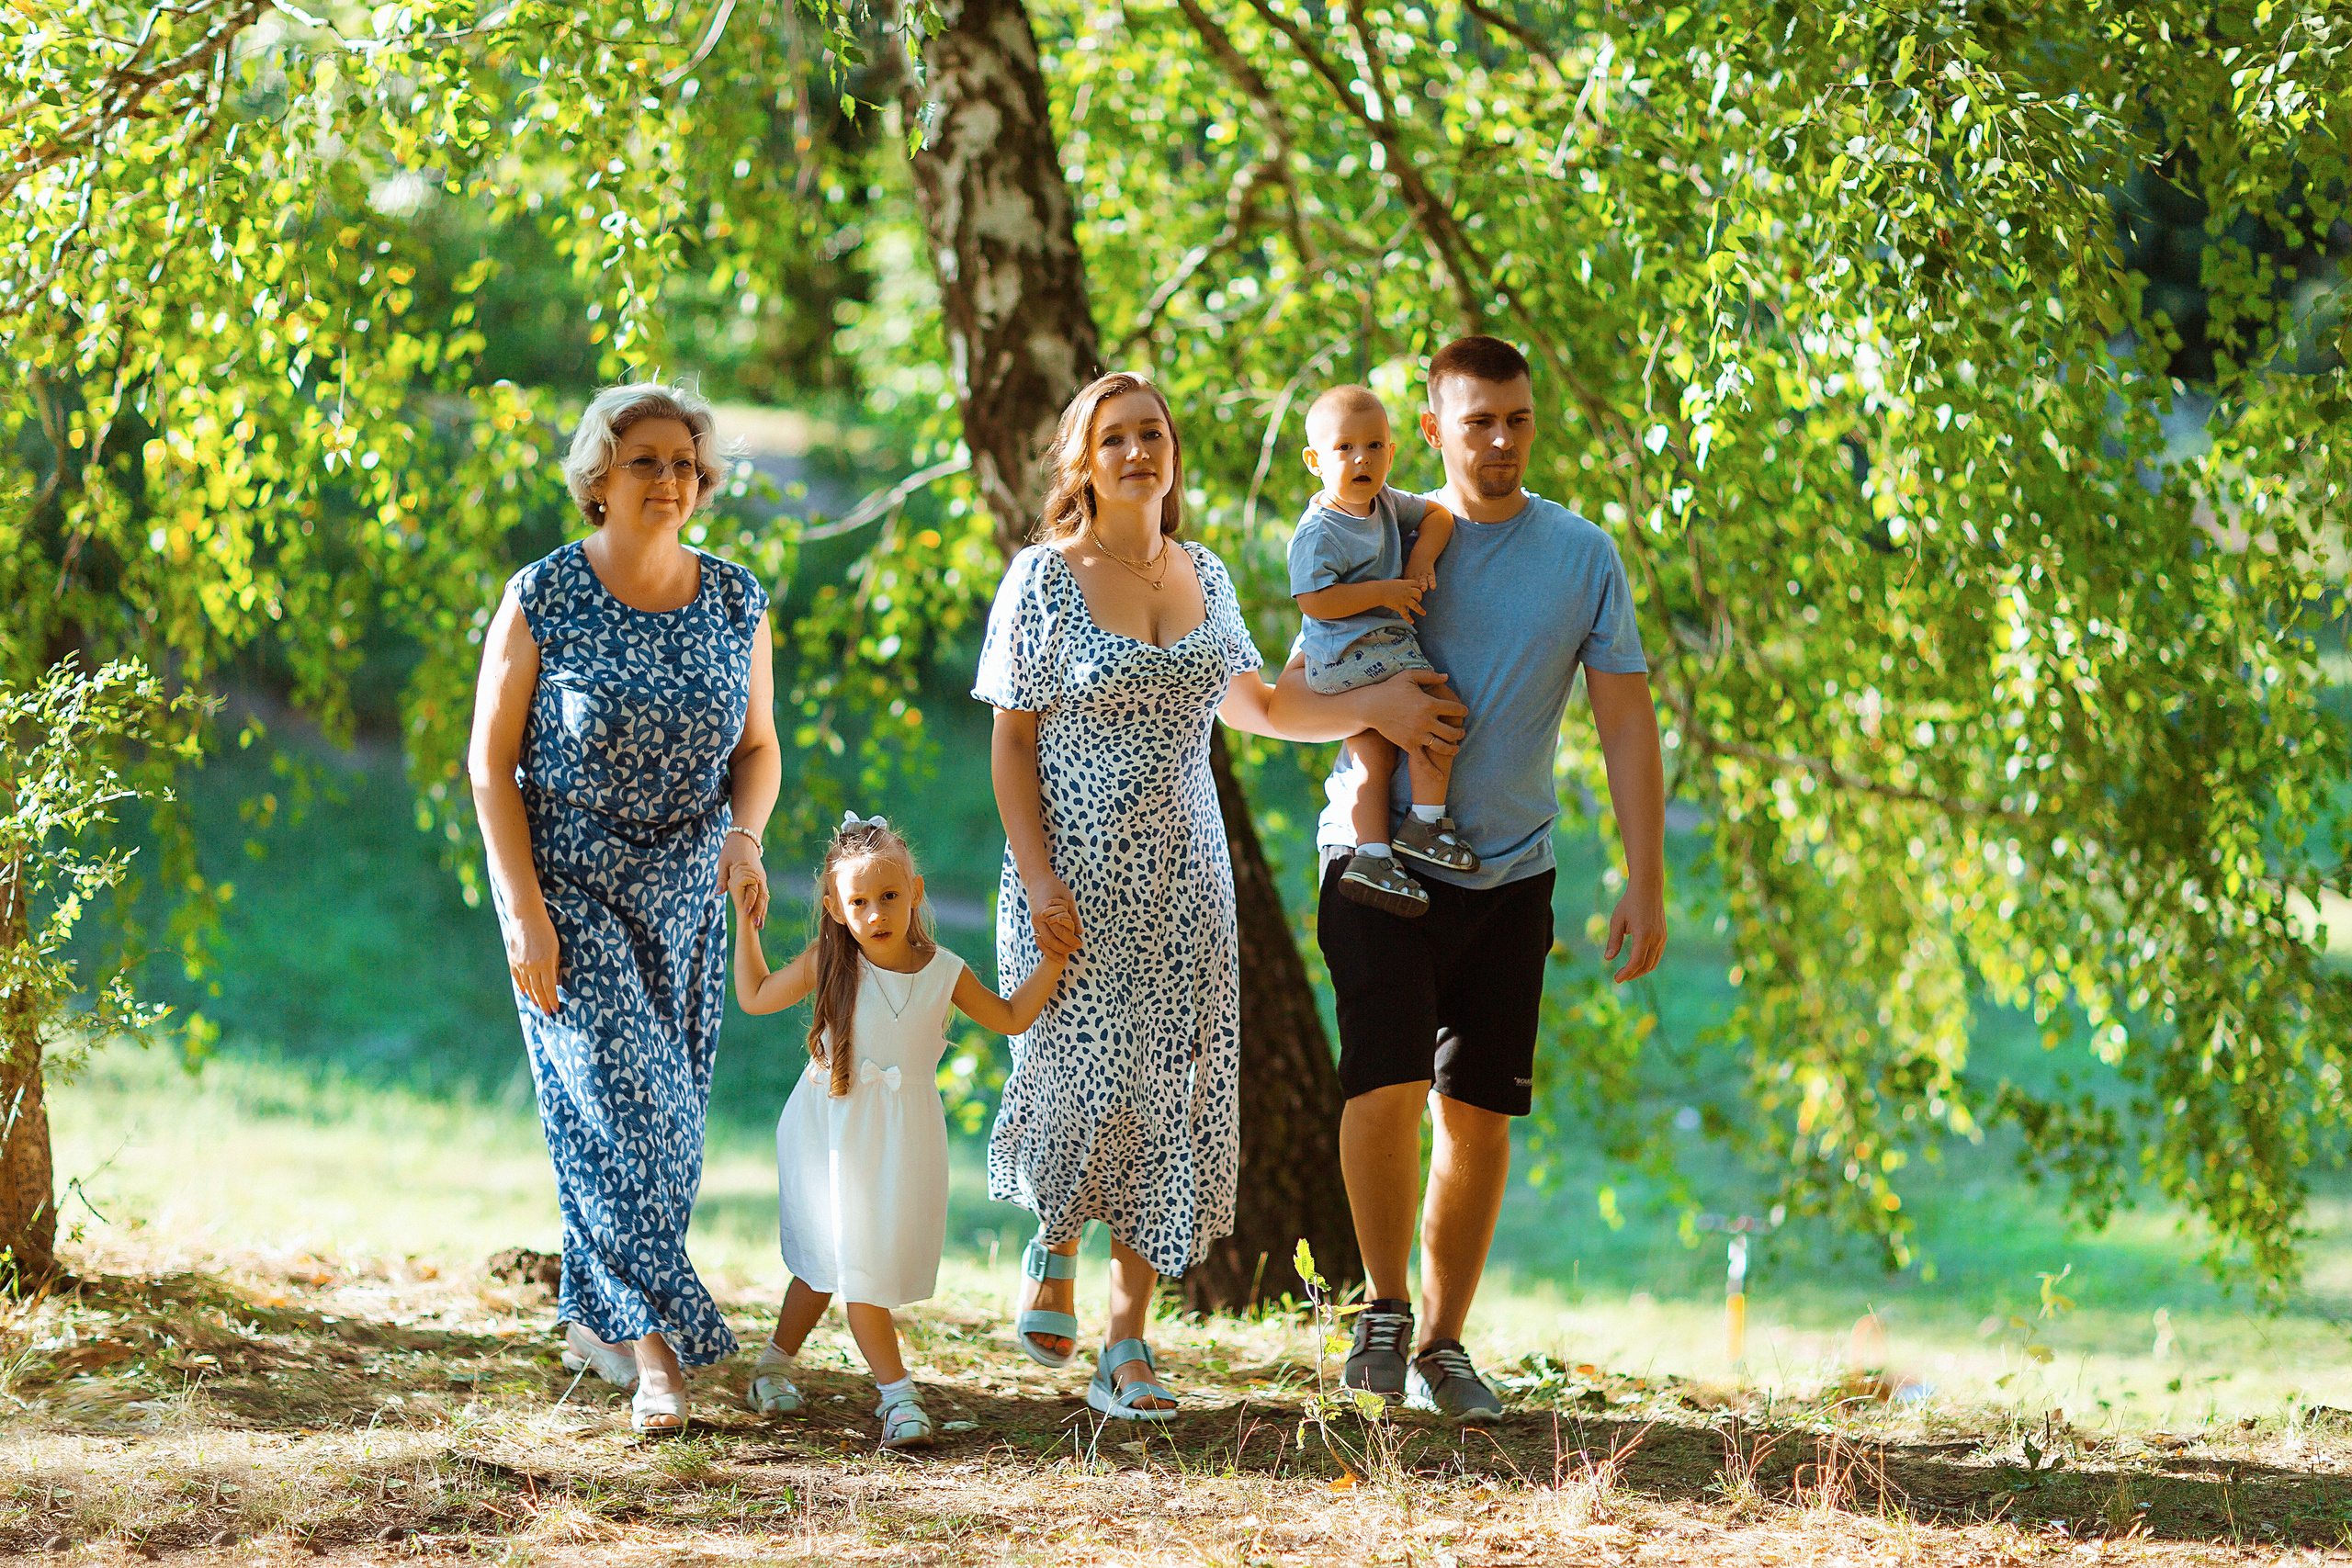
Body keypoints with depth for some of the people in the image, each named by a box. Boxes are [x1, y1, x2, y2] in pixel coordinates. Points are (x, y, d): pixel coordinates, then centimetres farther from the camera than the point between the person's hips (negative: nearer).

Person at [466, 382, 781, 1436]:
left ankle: (593, 1313, 24)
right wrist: (524, 909, -14)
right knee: (617, 1096, -13)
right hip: (568, 883, -4)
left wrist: (745, 835, -11)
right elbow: (491, 760, -7)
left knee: (666, 1112, 7)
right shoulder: (541, 600, -10)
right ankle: (654, 1346, -13)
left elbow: (757, 747, 10)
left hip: (685, 894, 4)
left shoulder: (736, 602, 1)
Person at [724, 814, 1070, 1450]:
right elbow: (755, 997, 7)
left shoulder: (943, 971, -4)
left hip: (902, 1137, 2)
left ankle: (776, 1361, 24)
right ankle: (896, 1392, 1)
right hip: (834, 1131, -2)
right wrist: (745, 922, 4)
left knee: (829, 1265, 6)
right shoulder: (827, 964, -8)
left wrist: (1051, 962, 1)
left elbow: (1009, 1017, 11)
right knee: (854, 1262, -6)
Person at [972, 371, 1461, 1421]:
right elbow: (1012, 740, -6)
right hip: (1079, 875, -4)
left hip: (1182, 879, 4)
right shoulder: (1045, 577, -5)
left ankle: (1127, 1343, 3)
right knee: (1088, 1082, -7)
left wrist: (1371, 707, 11)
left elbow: (1252, 706, 23)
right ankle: (1054, 1250, 26)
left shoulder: (1204, 576, 10)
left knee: (1172, 1093, -2)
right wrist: (1037, 877, -15)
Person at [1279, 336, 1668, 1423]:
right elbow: (1298, 691, 8)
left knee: (1479, 1112, 4)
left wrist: (1647, 885, -1)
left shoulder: (1583, 558, 4)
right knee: (1386, 1085, -16)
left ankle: (1442, 1343, 17)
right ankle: (1385, 1306, 4)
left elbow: (1626, 728, 5)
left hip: (1508, 872, 2)